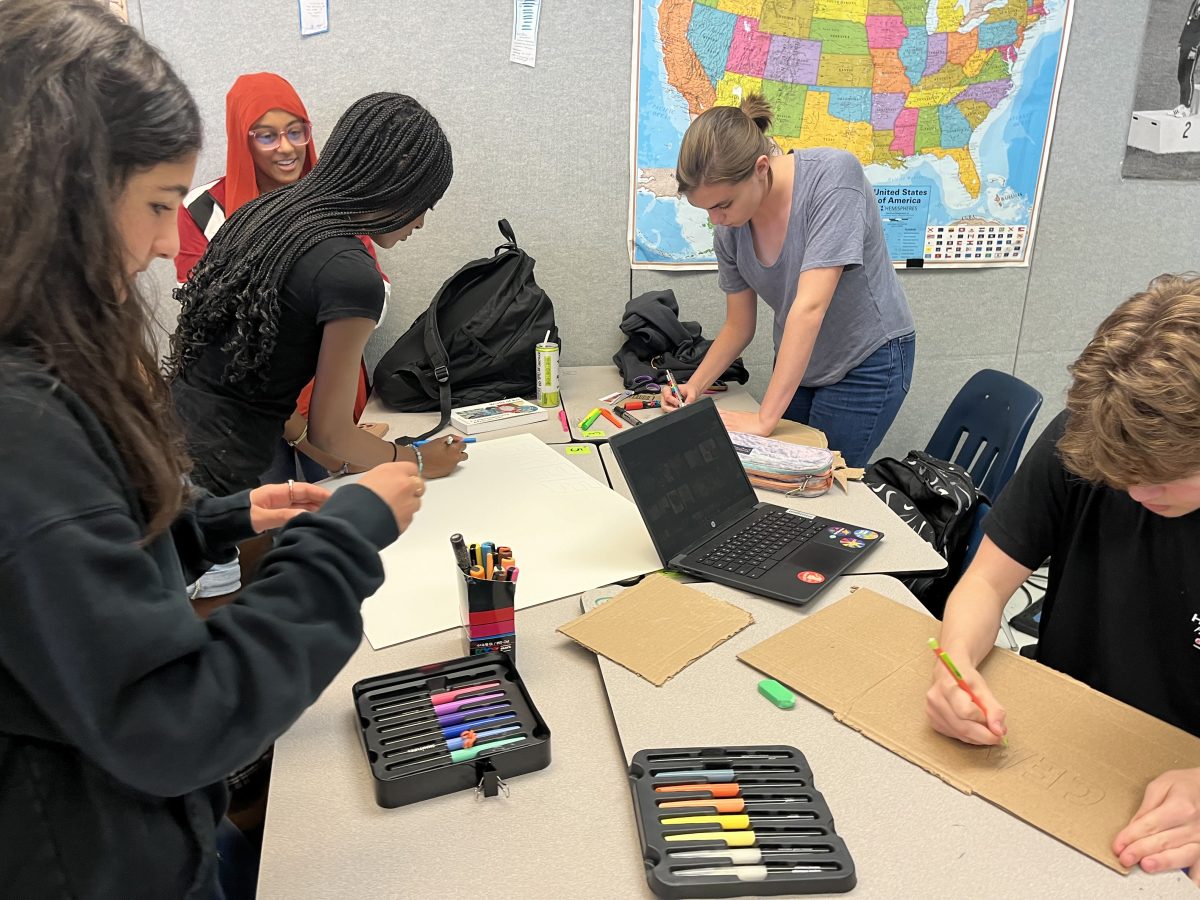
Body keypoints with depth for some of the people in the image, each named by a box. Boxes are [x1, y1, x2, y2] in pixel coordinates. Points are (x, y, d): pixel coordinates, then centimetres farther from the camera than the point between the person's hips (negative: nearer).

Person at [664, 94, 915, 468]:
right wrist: (694, 387, -14)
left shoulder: (833, 174, -27)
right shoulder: (729, 230, -9)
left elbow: (809, 306, -33)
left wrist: (764, 419, -34)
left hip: (866, 362, -5)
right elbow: (738, 327, 3)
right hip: (796, 364, 6)